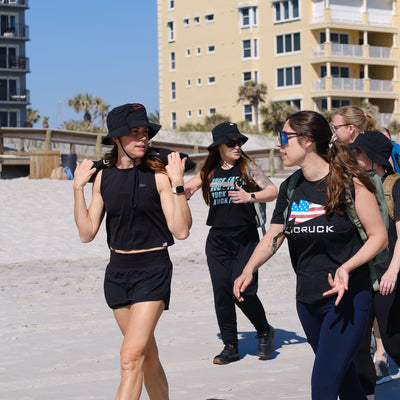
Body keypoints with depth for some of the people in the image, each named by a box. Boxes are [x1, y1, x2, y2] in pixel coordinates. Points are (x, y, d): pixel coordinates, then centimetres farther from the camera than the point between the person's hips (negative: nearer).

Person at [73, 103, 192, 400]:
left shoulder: (158, 176, -7)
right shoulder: (103, 178, 5)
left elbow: (181, 230, -12)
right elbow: (87, 233, 4)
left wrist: (178, 184, -19)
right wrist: (78, 188, -3)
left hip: (153, 270, -5)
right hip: (117, 271, 5)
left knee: (131, 357, -15)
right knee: (147, 354, 16)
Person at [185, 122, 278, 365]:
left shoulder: (247, 167, -1)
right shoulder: (209, 172, 9)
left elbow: (273, 192, -9)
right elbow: (186, 190, 16)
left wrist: (250, 197, -25)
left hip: (245, 238, -3)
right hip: (218, 240, 3)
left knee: (242, 291, -10)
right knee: (222, 292, 1)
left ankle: (265, 331, 17)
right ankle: (230, 346, 10)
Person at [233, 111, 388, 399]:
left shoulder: (349, 181, -12)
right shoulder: (291, 188, 6)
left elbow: (379, 236, -9)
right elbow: (273, 237, 11)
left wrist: (346, 267, -25)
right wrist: (248, 271, -6)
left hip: (346, 298, -6)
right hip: (307, 298, 6)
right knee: (343, 376, 18)